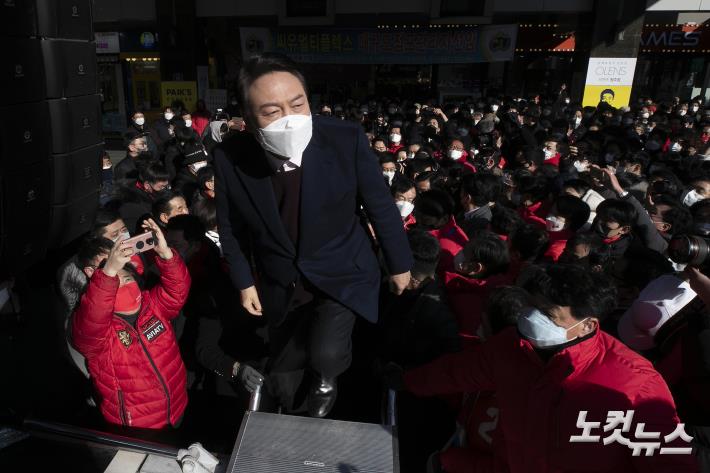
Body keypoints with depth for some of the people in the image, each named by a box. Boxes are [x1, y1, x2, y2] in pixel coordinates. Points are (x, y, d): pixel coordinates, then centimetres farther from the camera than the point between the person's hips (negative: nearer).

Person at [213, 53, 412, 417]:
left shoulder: (347, 139, -25)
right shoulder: (229, 157, -21)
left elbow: (381, 206, -10)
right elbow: (229, 226, -2)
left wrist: (399, 264, 0)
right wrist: (243, 281, 3)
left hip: (342, 273, -2)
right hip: (280, 284, 3)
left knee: (326, 355, -20)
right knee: (282, 369, 21)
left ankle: (325, 381, 20)